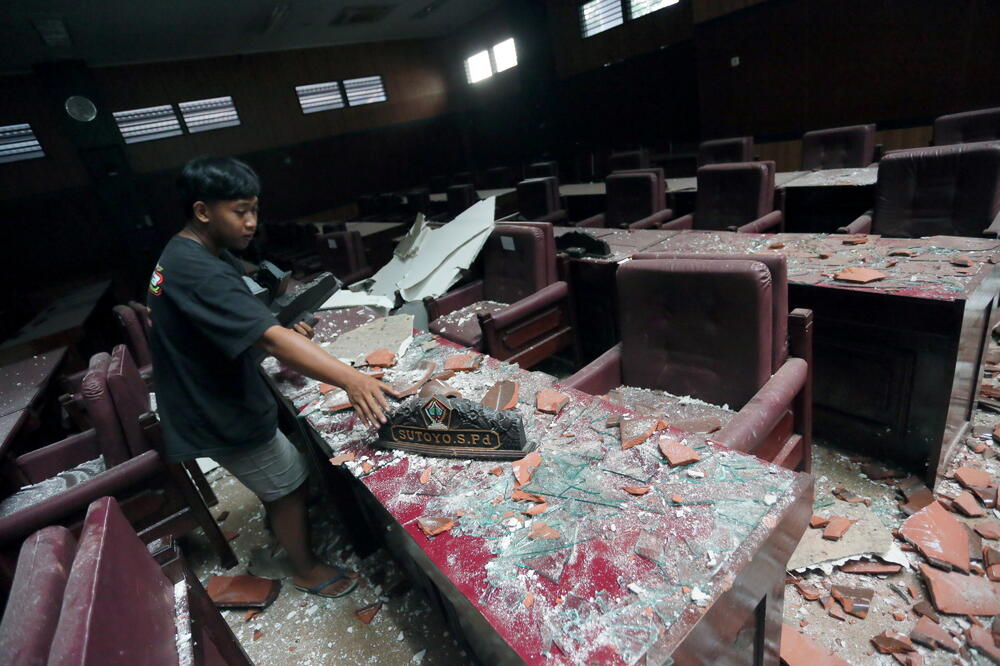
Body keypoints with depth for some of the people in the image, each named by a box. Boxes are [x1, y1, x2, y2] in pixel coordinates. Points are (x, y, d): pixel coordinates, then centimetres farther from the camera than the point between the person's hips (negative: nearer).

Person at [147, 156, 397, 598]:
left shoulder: (187, 255, 3)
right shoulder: (199, 273, -31)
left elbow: (234, 332, 11)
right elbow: (269, 338, -43)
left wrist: (284, 337, -7)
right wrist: (350, 379, -51)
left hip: (215, 399, 10)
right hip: (225, 414, -10)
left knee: (275, 481, 30)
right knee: (290, 486, 9)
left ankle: (281, 526, 57)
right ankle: (308, 570, 32)